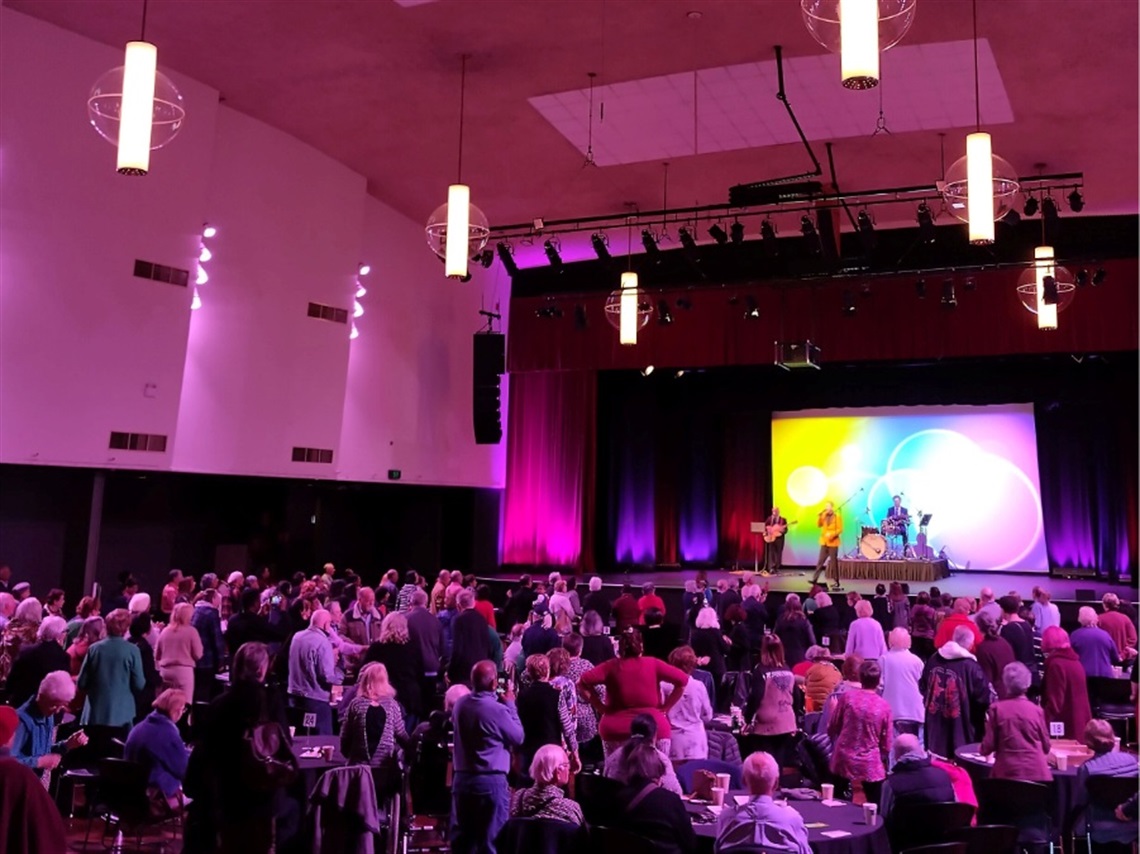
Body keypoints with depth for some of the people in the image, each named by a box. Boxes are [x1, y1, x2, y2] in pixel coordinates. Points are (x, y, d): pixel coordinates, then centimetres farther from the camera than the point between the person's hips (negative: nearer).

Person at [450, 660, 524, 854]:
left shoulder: (459, 705, 1)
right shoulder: (497, 709, -18)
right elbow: (518, 737, -5)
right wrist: (510, 705, 3)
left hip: (462, 778, 6)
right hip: (491, 780, -6)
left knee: (462, 837, 13)